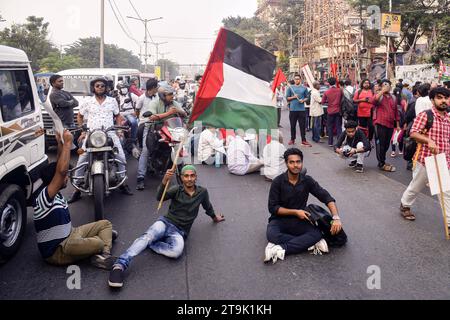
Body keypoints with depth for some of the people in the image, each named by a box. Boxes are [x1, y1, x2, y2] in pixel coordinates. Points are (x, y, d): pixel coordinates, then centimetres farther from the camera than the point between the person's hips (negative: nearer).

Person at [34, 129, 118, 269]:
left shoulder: (55, 193, 4)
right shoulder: (43, 198, -23)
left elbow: (60, 167, 8)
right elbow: (61, 170, -37)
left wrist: (60, 143, -1)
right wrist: (67, 142, -31)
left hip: (69, 235, 10)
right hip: (57, 251, -10)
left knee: (105, 224, 9)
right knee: (97, 244, -35)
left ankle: (105, 255, -14)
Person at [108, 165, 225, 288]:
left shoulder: (202, 192, 7)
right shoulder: (177, 190, 1)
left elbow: (208, 207, 28)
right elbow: (159, 197, -18)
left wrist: (215, 218, 43)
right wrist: (165, 181, -37)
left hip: (179, 232, 1)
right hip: (165, 222, -1)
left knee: (177, 252, -34)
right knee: (149, 235, -35)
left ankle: (148, 243, -13)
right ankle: (120, 265, -43)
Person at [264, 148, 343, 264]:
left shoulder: (307, 181, -4)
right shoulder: (278, 182, -11)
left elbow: (327, 197, -6)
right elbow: (273, 208, -10)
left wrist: (336, 218, -21)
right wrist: (295, 212, -16)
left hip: (299, 221, 2)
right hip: (280, 219, -2)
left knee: (317, 234, -28)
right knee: (272, 235, -35)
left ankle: (281, 249, -33)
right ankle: (310, 243, -23)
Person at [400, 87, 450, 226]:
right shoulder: (425, 115, -10)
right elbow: (413, 133, -17)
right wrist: (428, 140, -31)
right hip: (426, 160, -5)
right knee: (416, 187, 14)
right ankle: (405, 205, 38)